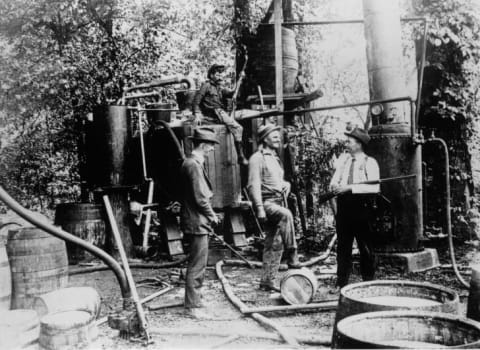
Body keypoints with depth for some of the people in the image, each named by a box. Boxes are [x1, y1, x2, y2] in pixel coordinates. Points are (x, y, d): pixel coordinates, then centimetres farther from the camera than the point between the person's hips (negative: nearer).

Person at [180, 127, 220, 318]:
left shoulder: (193, 163, 14)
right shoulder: (193, 165, -18)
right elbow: (200, 197, -20)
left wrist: (209, 214, 16)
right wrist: (212, 215, -7)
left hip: (198, 221, 11)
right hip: (197, 221, -11)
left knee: (197, 264, 18)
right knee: (197, 265, -4)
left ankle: (194, 300, 30)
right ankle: (193, 306, 4)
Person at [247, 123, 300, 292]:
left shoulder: (275, 159, 21)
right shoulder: (257, 158, -6)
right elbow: (254, 185, -14)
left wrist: (286, 185, 9)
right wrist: (259, 208, -23)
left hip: (278, 203, 8)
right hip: (266, 202, -8)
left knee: (274, 244, 6)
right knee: (286, 215, -37)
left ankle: (267, 280, 12)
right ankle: (292, 256, -33)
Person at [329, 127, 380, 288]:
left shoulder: (370, 162, -3)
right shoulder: (342, 159, 13)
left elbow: (374, 187, -15)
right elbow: (334, 181, 11)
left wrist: (350, 187, -20)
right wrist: (335, 186, -13)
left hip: (361, 208, -4)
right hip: (343, 206, 5)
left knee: (365, 247, 4)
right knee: (342, 246, 7)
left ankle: (369, 282, 16)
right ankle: (341, 283, 14)